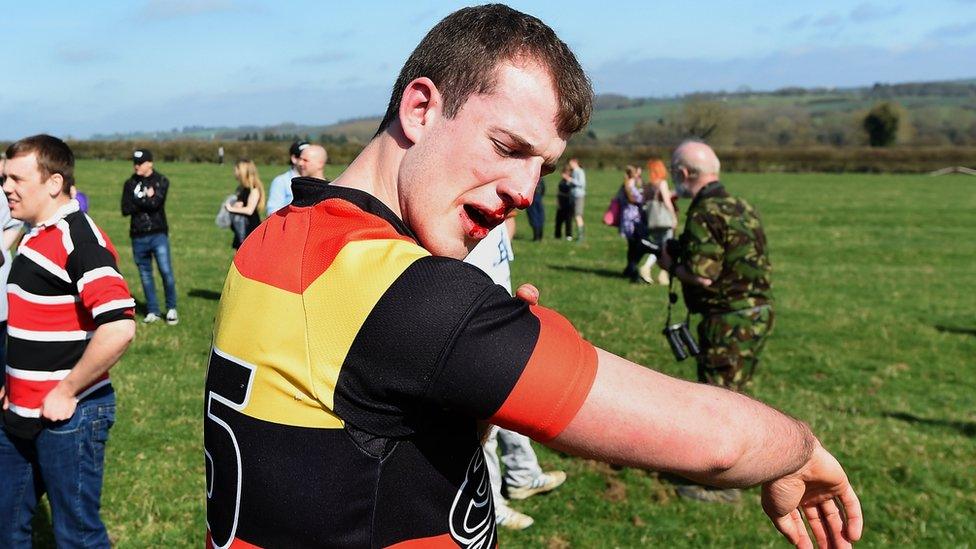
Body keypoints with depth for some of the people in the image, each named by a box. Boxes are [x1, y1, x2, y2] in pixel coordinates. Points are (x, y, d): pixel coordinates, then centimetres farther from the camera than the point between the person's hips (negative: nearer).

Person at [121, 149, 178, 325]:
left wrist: (137, 201, -5)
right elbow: (125, 209, -2)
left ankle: (171, 308, 8)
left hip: (158, 234, -3)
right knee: (145, 275, 8)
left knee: (166, 272, -9)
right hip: (138, 236, 4)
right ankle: (153, 311, 18)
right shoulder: (130, 183, 11)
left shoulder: (161, 181, 1)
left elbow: (155, 203, -16)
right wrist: (146, 198, -8)